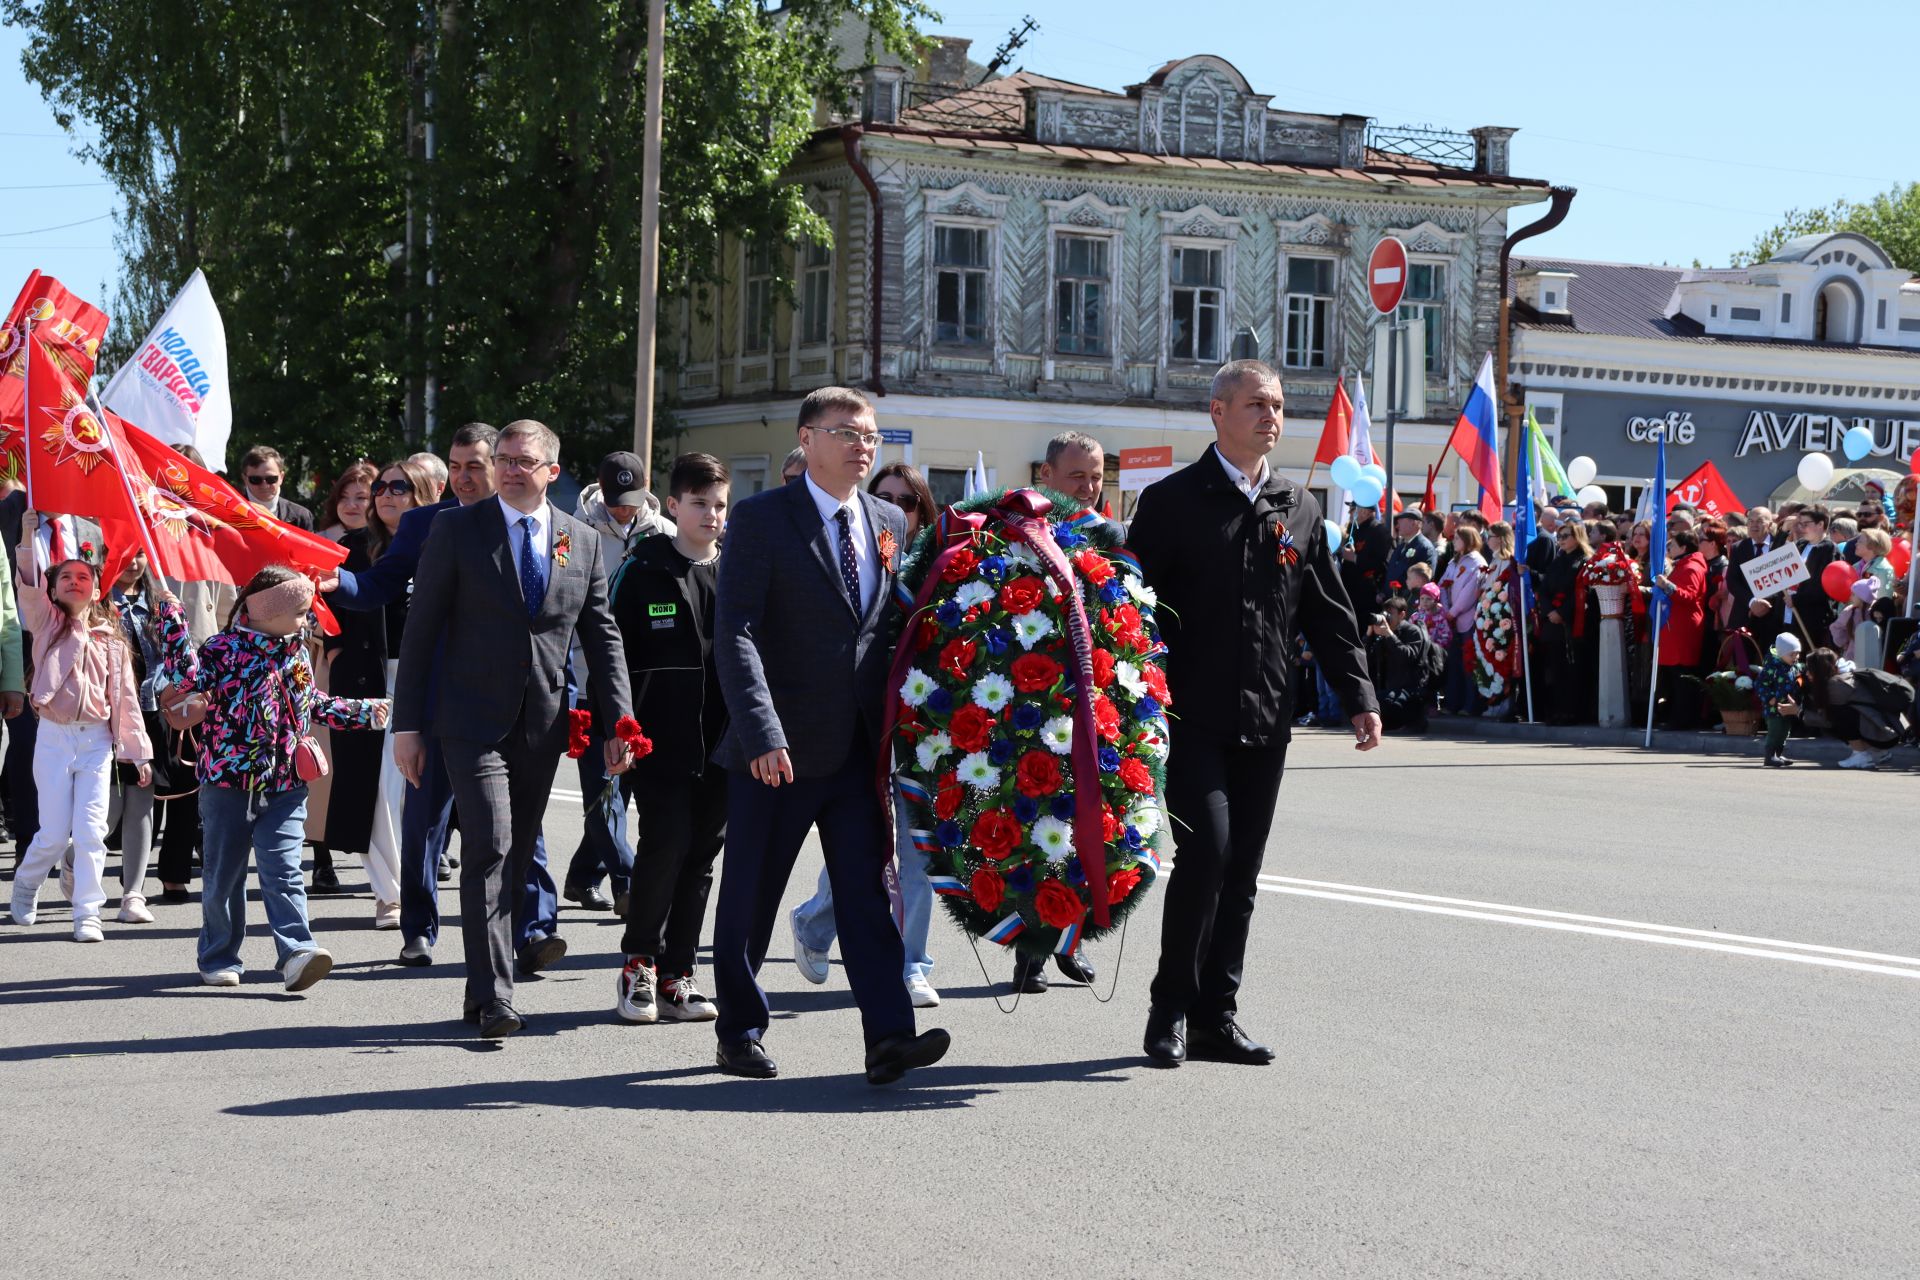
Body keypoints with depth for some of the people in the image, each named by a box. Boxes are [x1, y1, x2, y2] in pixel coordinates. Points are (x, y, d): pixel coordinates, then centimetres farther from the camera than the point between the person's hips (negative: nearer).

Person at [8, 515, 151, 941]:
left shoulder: (111, 642, 10)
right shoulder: (48, 624, 6)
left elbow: (126, 699, 10)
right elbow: (28, 587, -12)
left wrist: (139, 752, 8)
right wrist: (28, 539, -26)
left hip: (97, 741, 1)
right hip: (54, 738, -1)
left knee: (90, 831, -5)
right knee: (54, 833, -1)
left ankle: (88, 914, 0)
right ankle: (26, 884, 27)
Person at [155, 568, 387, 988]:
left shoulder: (297, 653, 12)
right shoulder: (225, 649, -7)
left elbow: (314, 703, 27)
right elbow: (187, 675, -24)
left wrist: (363, 711, 27)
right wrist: (172, 618, -26)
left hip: (284, 785, 3)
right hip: (227, 783, -3)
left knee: (282, 870, -9)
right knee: (222, 875, 8)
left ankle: (297, 952, -18)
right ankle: (218, 958, 20)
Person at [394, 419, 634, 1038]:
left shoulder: (583, 541, 8)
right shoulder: (458, 529, -1)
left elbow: (601, 636, 11)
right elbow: (421, 630, -1)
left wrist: (617, 721, 2)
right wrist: (407, 724, -5)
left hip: (544, 725, 4)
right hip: (474, 719, -4)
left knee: (516, 858, 8)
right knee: (489, 850, -14)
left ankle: (483, 990, 19)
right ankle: (493, 997, -15)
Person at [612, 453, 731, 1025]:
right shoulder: (642, 572, 1)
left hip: (721, 743, 4)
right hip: (660, 740, -4)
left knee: (702, 853, 5)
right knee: (667, 840, -12)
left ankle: (675, 975, 14)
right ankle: (639, 963, 4)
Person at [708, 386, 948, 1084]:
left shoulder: (890, 522, 12)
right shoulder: (761, 518, -5)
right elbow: (735, 635, -12)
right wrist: (761, 733, -22)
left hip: (862, 746, 4)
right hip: (778, 749, -4)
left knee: (869, 891, -2)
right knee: (750, 898, 6)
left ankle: (889, 1037, -7)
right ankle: (739, 1033, 20)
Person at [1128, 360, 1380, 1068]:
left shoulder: (1299, 509, 13)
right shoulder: (1172, 500, -1)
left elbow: (1329, 613, 16)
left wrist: (1360, 698, 7)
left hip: (1264, 720, 5)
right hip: (1192, 716, -5)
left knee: (1241, 872, 7)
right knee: (1206, 850, -15)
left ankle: (1217, 1017, 15)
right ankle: (1171, 1010, -1)